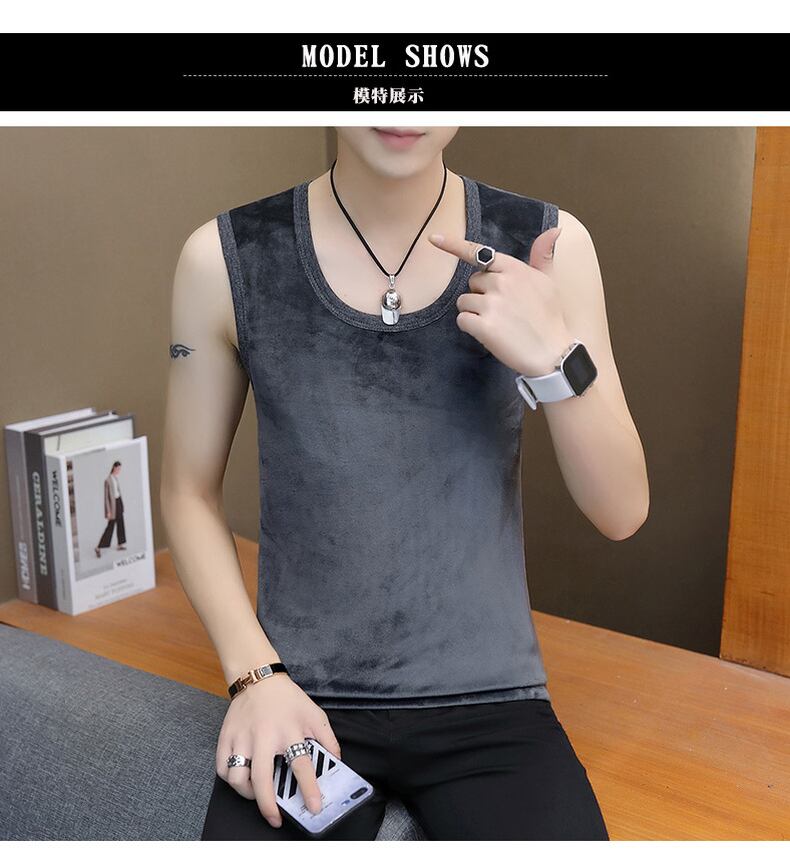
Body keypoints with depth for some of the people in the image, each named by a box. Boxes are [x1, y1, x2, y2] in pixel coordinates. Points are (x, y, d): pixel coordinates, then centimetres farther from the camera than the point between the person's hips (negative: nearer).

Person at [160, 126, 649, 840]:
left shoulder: (548, 246, -5)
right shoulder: (226, 259, -6)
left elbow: (622, 513, -3)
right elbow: (189, 493, 4)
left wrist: (557, 359, -20)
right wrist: (258, 675, -7)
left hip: (488, 703, 1)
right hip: (302, 702, 0)